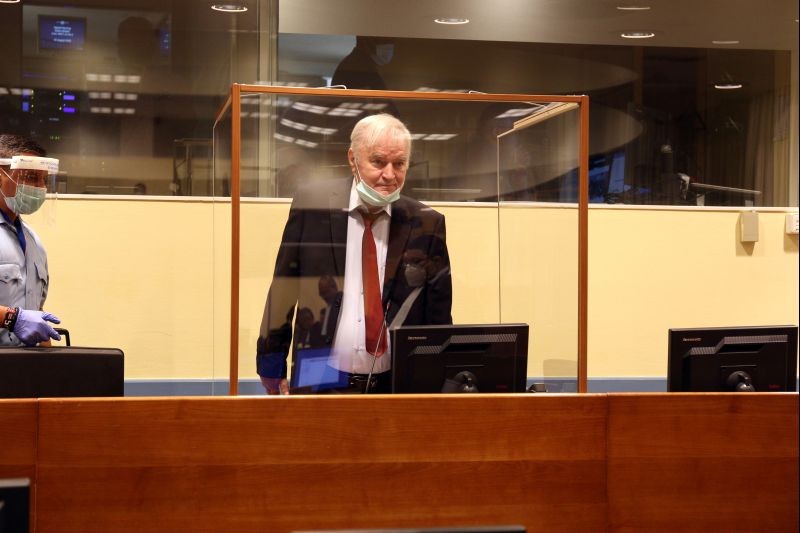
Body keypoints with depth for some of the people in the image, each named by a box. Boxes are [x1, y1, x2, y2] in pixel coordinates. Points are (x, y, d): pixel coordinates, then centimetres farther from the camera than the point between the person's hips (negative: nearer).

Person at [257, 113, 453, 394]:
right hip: (320, 381, 0)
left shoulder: (427, 224, -2)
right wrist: (272, 368, 1)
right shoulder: (312, 203, -3)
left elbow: (438, 316, 4)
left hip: (397, 386, 1)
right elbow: (283, 290, 1)